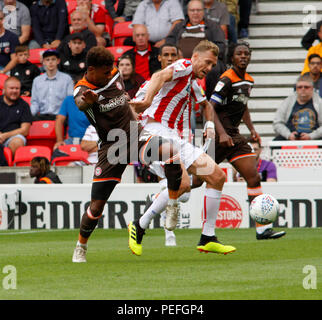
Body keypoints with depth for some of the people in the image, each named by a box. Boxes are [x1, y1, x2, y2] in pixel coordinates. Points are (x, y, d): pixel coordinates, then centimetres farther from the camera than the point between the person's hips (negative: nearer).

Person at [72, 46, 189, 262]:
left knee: (170, 150, -31)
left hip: (135, 136, 3)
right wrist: (88, 100, -63)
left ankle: (173, 205, -16)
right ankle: (81, 247, 20)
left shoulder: (115, 75, 3)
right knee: (97, 206, -6)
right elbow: (80, 103, -42)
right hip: (111, 146, -3)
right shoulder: (82, 89, -14)